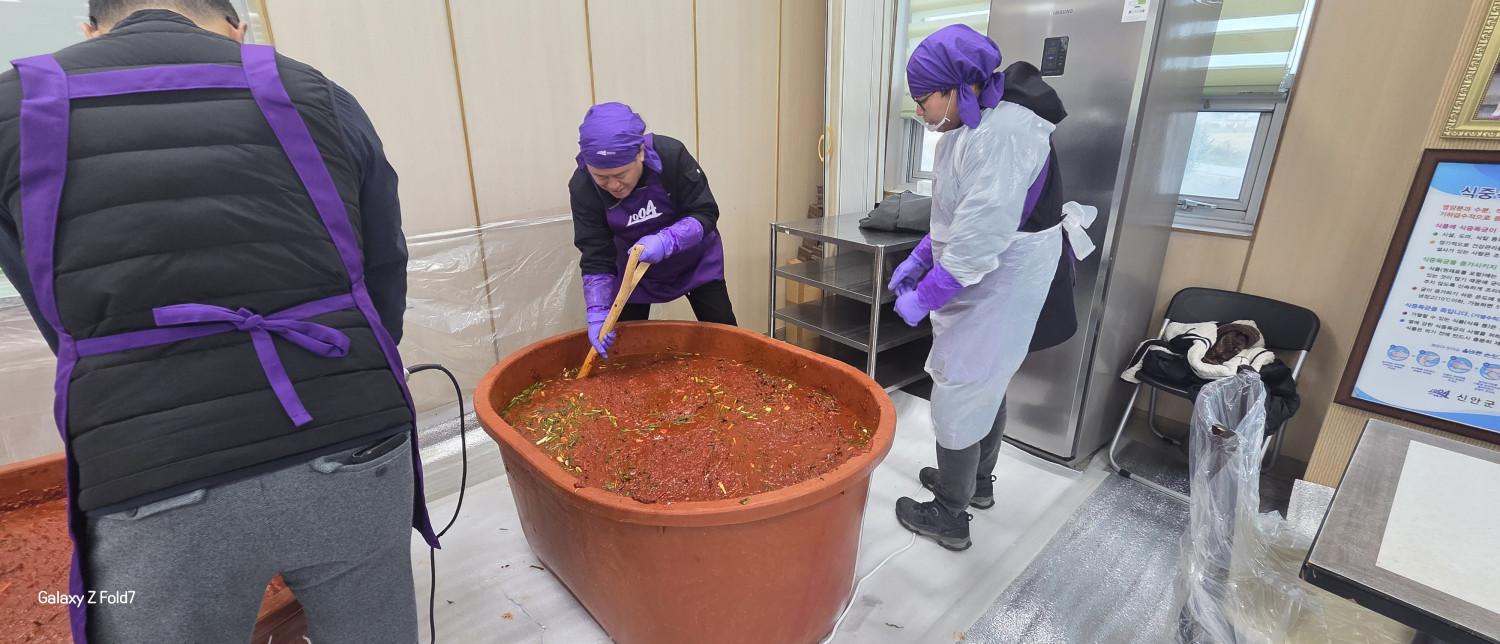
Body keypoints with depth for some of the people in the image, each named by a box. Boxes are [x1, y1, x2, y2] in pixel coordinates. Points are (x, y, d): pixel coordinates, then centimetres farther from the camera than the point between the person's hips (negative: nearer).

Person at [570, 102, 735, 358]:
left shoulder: (671, 155, -31)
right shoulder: (582, 188, -25)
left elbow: (705, 214, -24)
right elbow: (596, 257, -22)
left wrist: (666, 241, -42)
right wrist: (598, 311, -34)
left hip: (695, 261, -1)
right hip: (634, 270, 1)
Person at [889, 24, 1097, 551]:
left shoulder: (1002, 133, -23)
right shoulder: (971, 128, 9)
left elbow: (982, 236, -30)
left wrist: (924, 298, -23)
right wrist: (918, 260, 8)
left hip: (998, 291, -10)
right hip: (982, 286, 10)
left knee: (958, 398, -2)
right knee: (986, 386, 21)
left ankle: (950, 518, 14)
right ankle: (978, 483, 41)